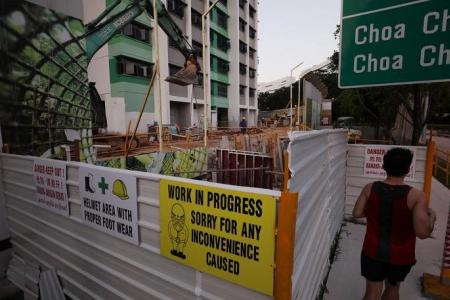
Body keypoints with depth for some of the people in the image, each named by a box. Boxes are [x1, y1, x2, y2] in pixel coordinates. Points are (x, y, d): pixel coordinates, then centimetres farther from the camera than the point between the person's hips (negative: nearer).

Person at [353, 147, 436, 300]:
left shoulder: (370, 188, -14)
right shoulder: (415, 195, -20)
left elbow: (357, 213, -8)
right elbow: (423, 233, -23)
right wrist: (432, 216, -4)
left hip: (373, 252, 1)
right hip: (400, 256, 0)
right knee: (392, 287, 27)